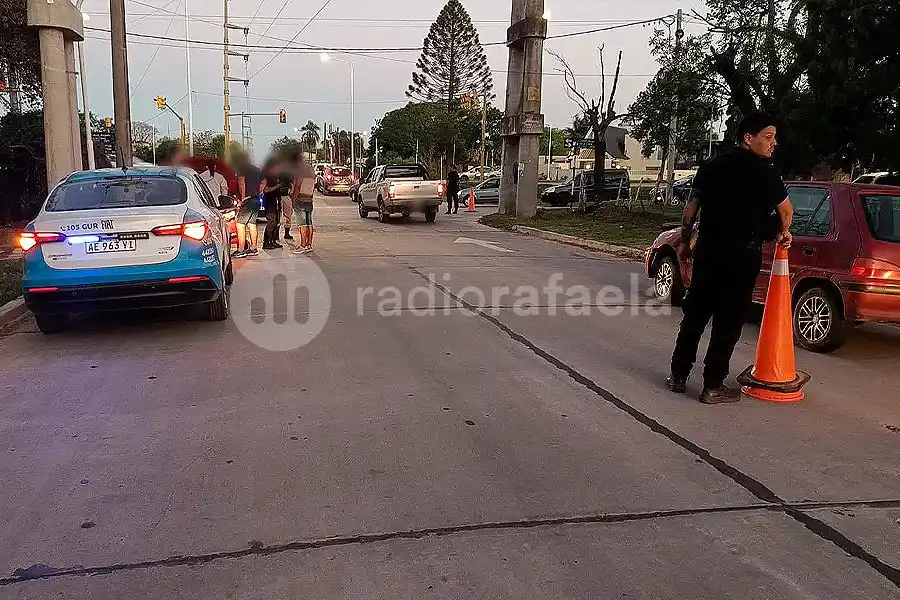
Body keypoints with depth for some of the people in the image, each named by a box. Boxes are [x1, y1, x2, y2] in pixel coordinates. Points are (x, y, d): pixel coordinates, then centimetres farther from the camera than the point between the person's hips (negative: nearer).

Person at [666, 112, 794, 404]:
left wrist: (685, 241, 17)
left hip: (707, 249, 5)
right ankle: (713, 386, 6)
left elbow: (691, 207, 10)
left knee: (695, 312, 12)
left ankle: (678, 376, 16)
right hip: (742, 254, -5)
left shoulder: (712, 166, 10)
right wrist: (784, 233, 24)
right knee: (729, 320, 2)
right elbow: (786, 210, 5)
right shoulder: (763, 171, -5)